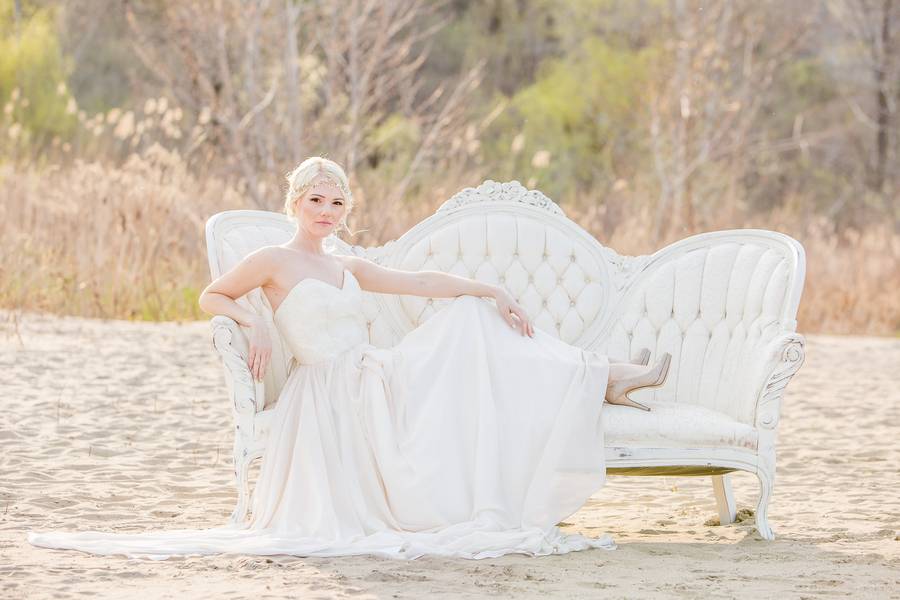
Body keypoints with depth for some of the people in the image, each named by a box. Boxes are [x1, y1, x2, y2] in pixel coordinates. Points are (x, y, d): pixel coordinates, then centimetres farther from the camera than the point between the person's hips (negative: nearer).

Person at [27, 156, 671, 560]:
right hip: (333, 396, -7)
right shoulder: (273, 262, -4)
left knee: (469, 322, 0)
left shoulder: (348, 268, 15)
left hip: (376, 380, 7)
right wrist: (255, 323, -17)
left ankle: (602, 377, -2)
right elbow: (211, 296, 1)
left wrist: (491, 290, -1)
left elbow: (422, 281, 9)